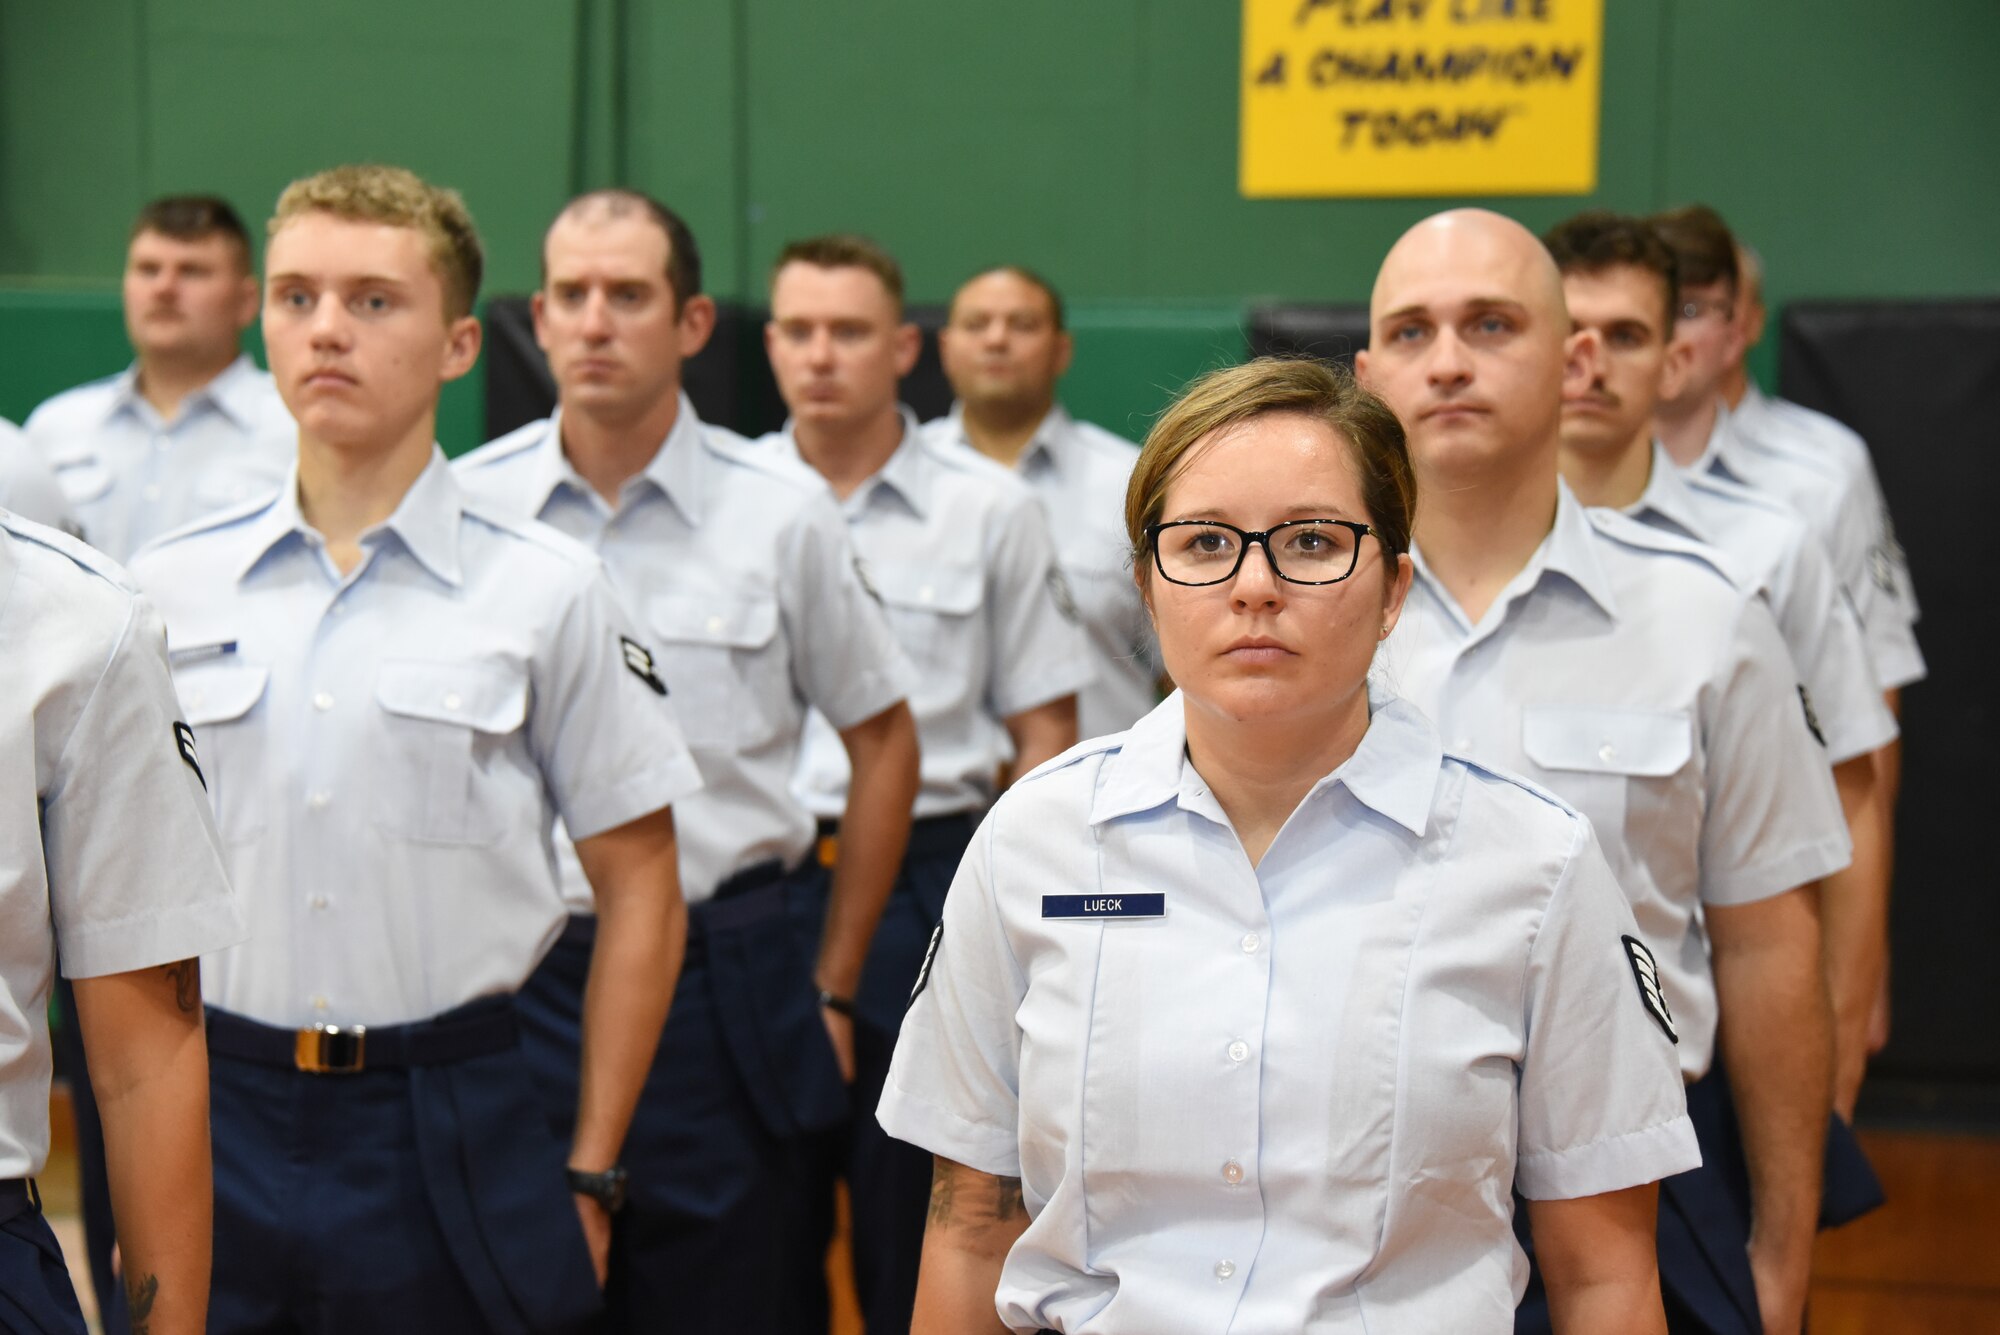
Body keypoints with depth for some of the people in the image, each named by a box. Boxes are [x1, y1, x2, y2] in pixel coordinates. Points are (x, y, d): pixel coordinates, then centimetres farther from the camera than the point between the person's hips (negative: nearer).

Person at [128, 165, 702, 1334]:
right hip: (216, 1116, 2)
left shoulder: (545, 589, -2)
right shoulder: (167, 590, 5)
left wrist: (590, 1176, -1)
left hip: (452, 1125, -2)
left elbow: (640, 888, 1)